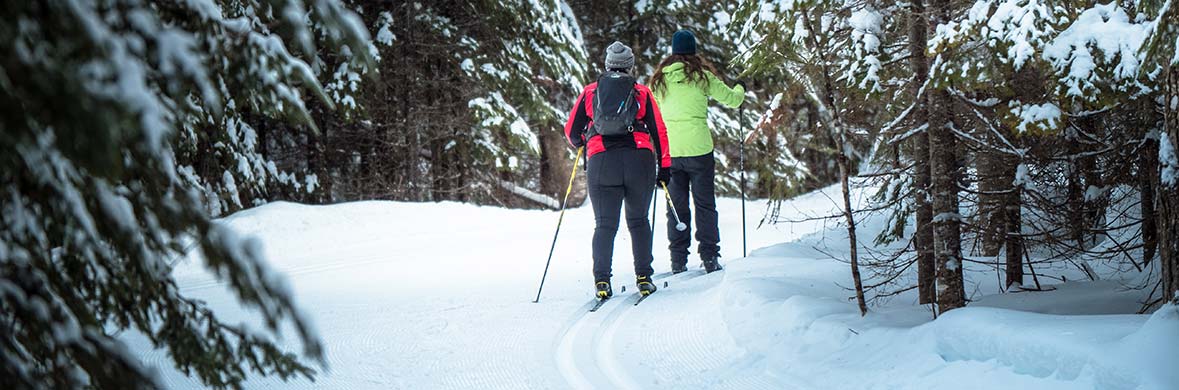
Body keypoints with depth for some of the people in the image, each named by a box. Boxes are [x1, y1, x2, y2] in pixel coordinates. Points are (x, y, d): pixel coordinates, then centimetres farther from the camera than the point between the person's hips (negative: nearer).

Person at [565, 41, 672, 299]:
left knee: (605, 224, 4)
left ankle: (602, 280, -8)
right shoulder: (641, 92, 13)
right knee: (638, 220, 13)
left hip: (602, 162, 0)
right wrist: (664, 166, 15)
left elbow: (571, 131, 17)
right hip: (640, 160, 0)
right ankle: (643, 277, 7)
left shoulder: (590, 92, 14)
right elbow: (659, 131, 9)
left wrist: (581, 143, 38)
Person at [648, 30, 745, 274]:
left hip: (669, 151, 3)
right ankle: (709, 257, 2)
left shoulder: (659, 79, 6)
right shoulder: (701, 76, -3)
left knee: (676, 206, 9)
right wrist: (740, 88, 26)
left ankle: (678, 261, 6)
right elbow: (731, 99, 4)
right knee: (705, 205, 5)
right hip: (698, 149, -3)